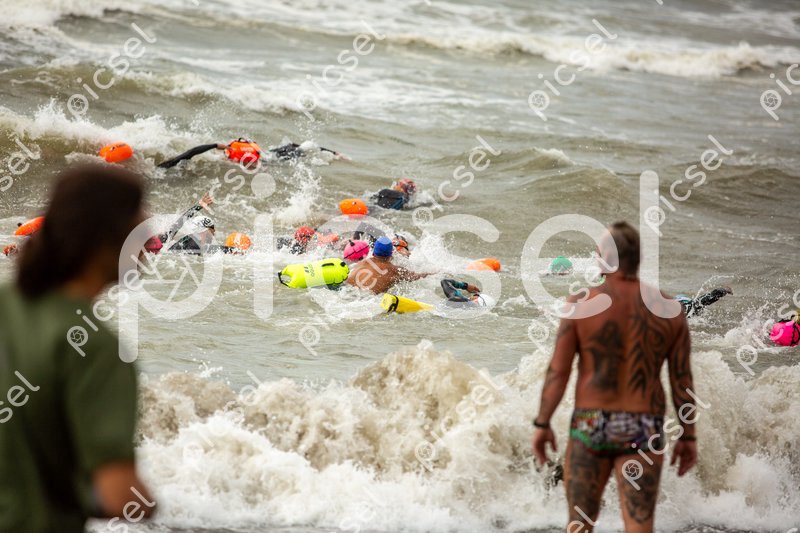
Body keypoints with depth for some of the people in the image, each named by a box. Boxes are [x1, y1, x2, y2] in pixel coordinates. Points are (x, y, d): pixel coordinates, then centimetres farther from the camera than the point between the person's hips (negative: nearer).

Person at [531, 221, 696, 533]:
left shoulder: (581, 303, -6)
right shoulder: (670, 309, 1)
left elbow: (558, 371, -6)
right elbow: (682, 379, 2)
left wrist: (542, 424, 3)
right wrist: (688, 437, 9)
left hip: (590, 426, -1)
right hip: (642, 433, 1)